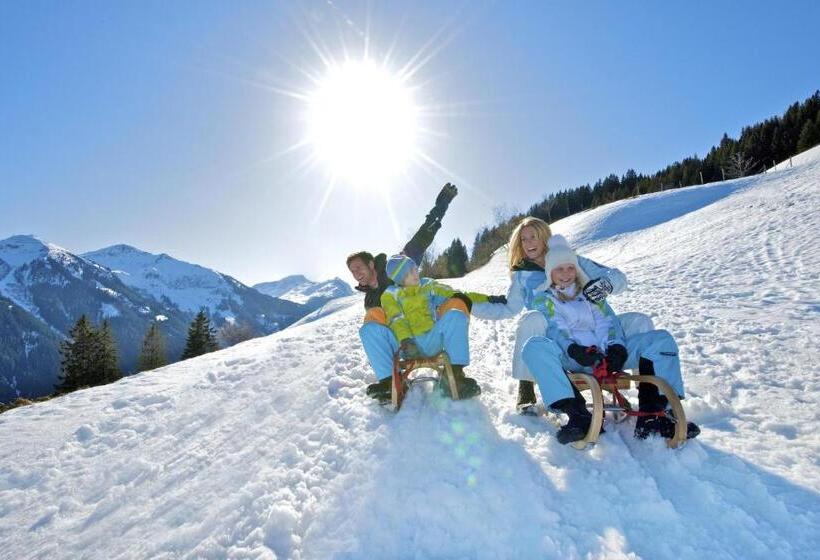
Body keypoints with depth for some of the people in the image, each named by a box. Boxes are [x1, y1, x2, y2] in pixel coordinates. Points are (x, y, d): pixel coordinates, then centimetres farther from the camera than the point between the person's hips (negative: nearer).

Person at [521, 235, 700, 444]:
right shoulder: (543, 298, 16)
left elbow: (608, 321, 13)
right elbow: (554, 329, -2)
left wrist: (616, 346, -8)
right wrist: (572, 349, -23)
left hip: (605, 354, 4)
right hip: (571, 359, -4)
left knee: (661, 339, -12)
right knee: (535, 346, -36)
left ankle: (650, 415, -22)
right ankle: (578, 416, -41)